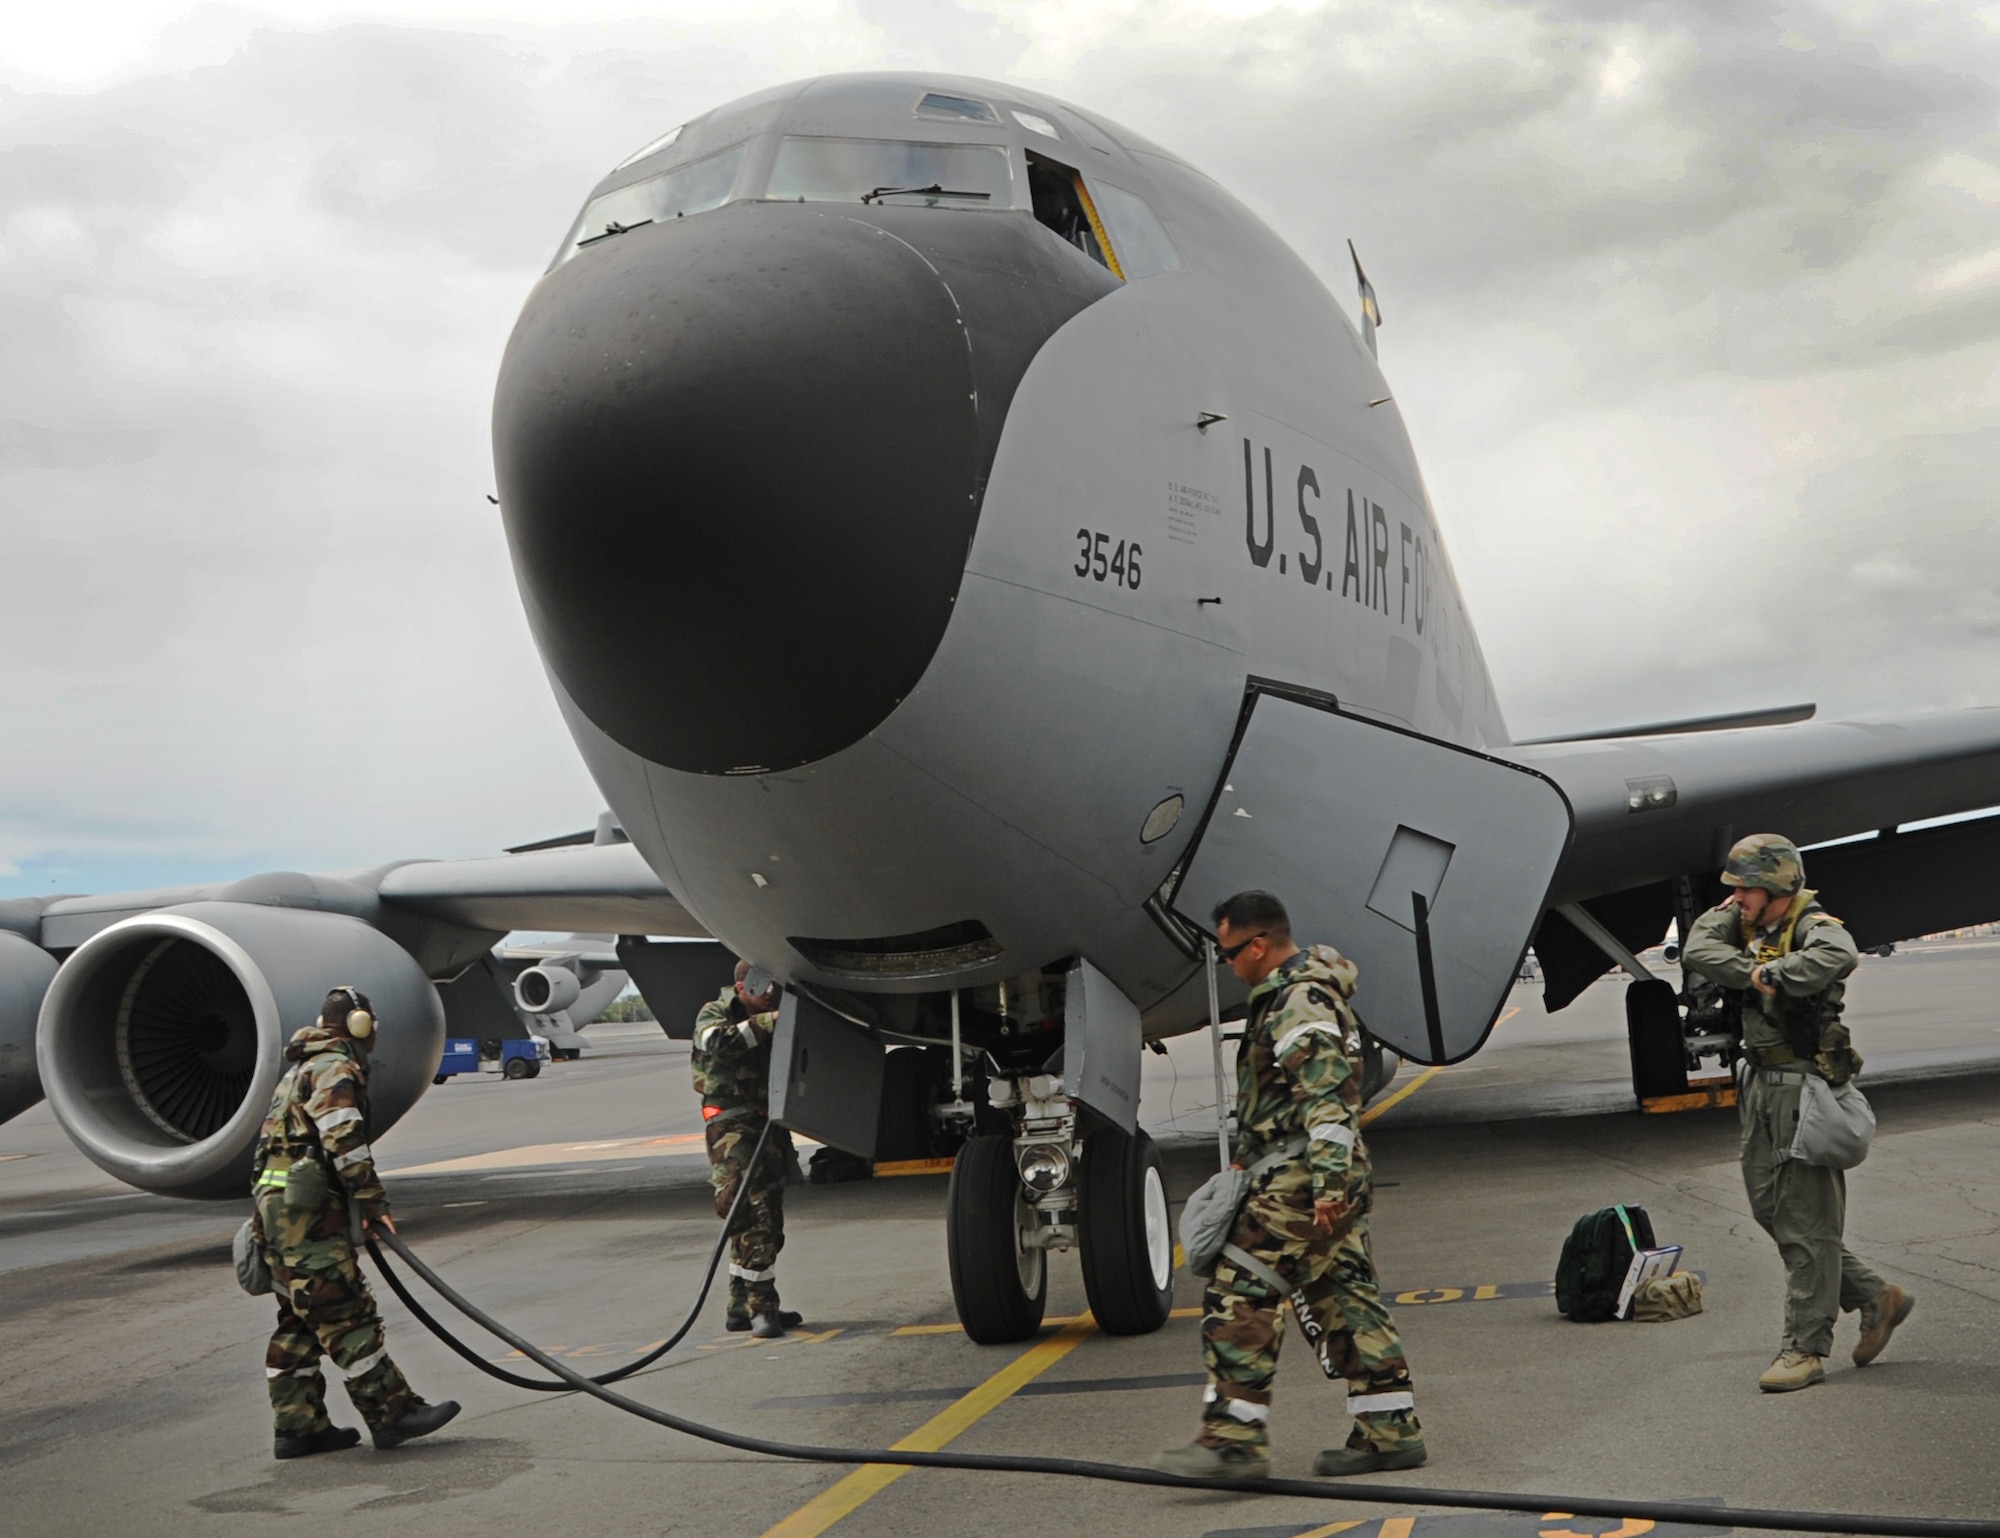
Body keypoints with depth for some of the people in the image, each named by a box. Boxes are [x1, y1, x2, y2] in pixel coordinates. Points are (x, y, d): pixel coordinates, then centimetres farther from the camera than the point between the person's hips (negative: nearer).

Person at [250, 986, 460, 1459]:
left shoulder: (301, 1069, 25)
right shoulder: (335, 1068, -8)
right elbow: (344, 1143, -19)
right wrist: (374, 1203, -19)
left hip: (279, 1207, 10)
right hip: (306, 1211, -10)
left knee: (299, 1322, 11)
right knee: (346, 1314, -11)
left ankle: (299, 1427, 14)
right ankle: (394, 1414, -11)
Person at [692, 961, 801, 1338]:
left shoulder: (769, 1018, 17)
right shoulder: (714, 1014, -2)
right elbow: (719, 1042, -25)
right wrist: (766, 1023, -31)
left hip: (768, 1123, 8)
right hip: (733, 1125, -8)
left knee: (767, 1221, 11)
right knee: (752, 1215, -16)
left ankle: (744, 1307, 20)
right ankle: (760, 1307, -16)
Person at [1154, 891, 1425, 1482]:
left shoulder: (1301, 1004, -15)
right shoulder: (1297, 995, 19)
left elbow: (1326, 1099, -23)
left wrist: (1327, 1183, -28)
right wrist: (1248, 1158, 31)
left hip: (1299, 1184, -11)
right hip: (1330, 1179, 11)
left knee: (1239, 1298, -9)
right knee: (1345, 1298, 11)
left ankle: (1234, 1439, -9)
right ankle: (1391, 1433, 15)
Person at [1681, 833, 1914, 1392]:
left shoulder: (1814, 927, -14)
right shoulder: (1748, 927, 10)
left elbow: (1839, 956, -37)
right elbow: (1696, 951, -3)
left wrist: (1773, 972, -26)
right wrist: (1752, 973, -12)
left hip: (1805, 1086, -9)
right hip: (1761, 1083, 9)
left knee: (1806, 1220, -3)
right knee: (1769, 1208, 14)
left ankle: (1806, 1349, 4)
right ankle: (1876, 1298, 27)